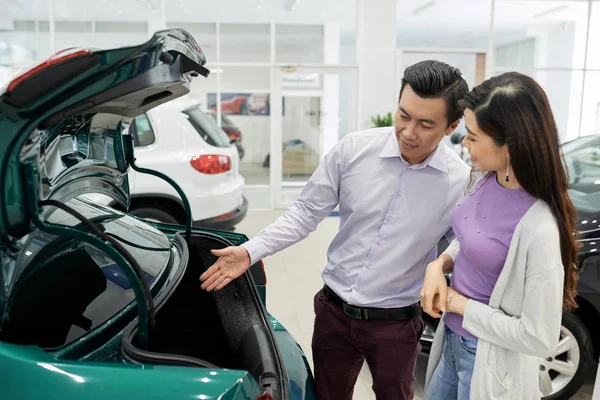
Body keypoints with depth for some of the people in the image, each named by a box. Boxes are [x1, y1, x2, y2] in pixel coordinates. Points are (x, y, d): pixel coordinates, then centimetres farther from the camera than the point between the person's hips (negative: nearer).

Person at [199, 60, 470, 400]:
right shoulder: (353, 150, -12)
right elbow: (307, 211, -4)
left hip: (396, 324, -1)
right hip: (334, 311, 2)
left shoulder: (462, 182, -13)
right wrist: (251, 251, -11)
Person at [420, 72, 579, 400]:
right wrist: (439, 265, -8)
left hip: (492, 363, -7)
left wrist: (459, 303, -17)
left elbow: (540, 339, -24)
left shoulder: (538, 226, -30)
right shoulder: (487, 180, -8)